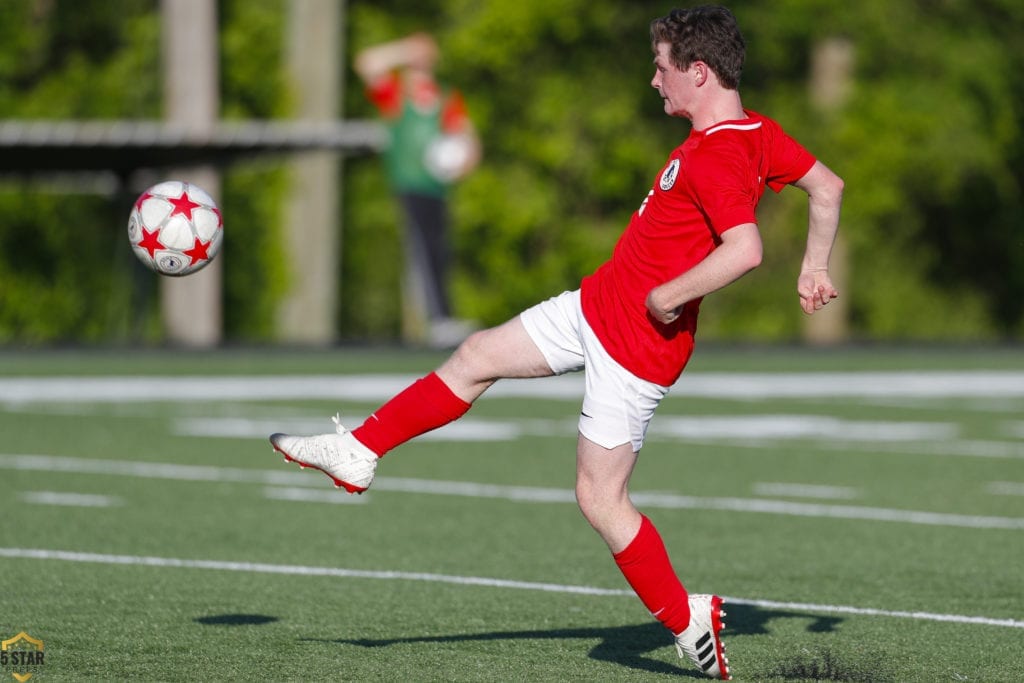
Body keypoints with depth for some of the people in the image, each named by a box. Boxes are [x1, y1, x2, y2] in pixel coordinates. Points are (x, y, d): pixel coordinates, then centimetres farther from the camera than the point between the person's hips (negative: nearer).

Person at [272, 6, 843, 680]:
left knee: (601, 498, -2)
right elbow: (828, 184, 13)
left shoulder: (714, 157, -27)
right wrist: (814, 268, 21)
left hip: (638, 343, -10)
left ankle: (687, 620, 12)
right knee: (478, 355, 14)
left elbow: (744, 249, -41)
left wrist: (668, 296, -27)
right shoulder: (756, 130, 2)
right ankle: (358, 453, 25)